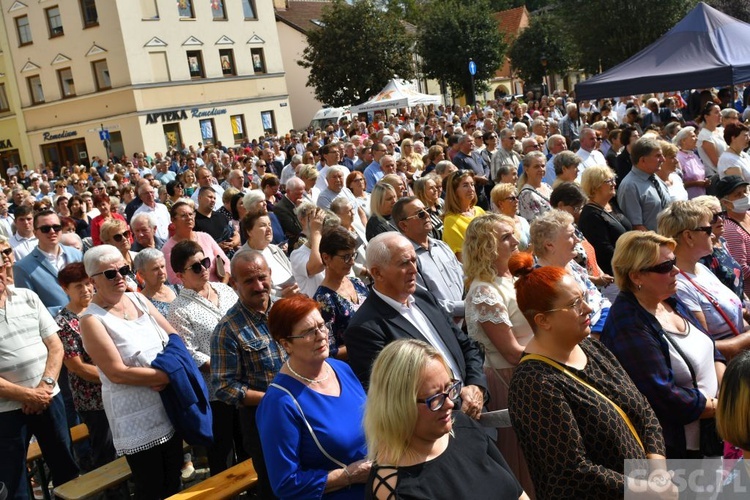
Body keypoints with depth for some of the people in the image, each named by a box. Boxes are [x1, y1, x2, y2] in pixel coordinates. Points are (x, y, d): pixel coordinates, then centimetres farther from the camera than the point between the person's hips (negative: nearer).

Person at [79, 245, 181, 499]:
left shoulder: (138, 299, 5)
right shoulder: (91, 319, -13)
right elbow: (117, 373, -20)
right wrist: (167, 375, -17)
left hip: (169, 404, 6)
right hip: (136, 418, -6)